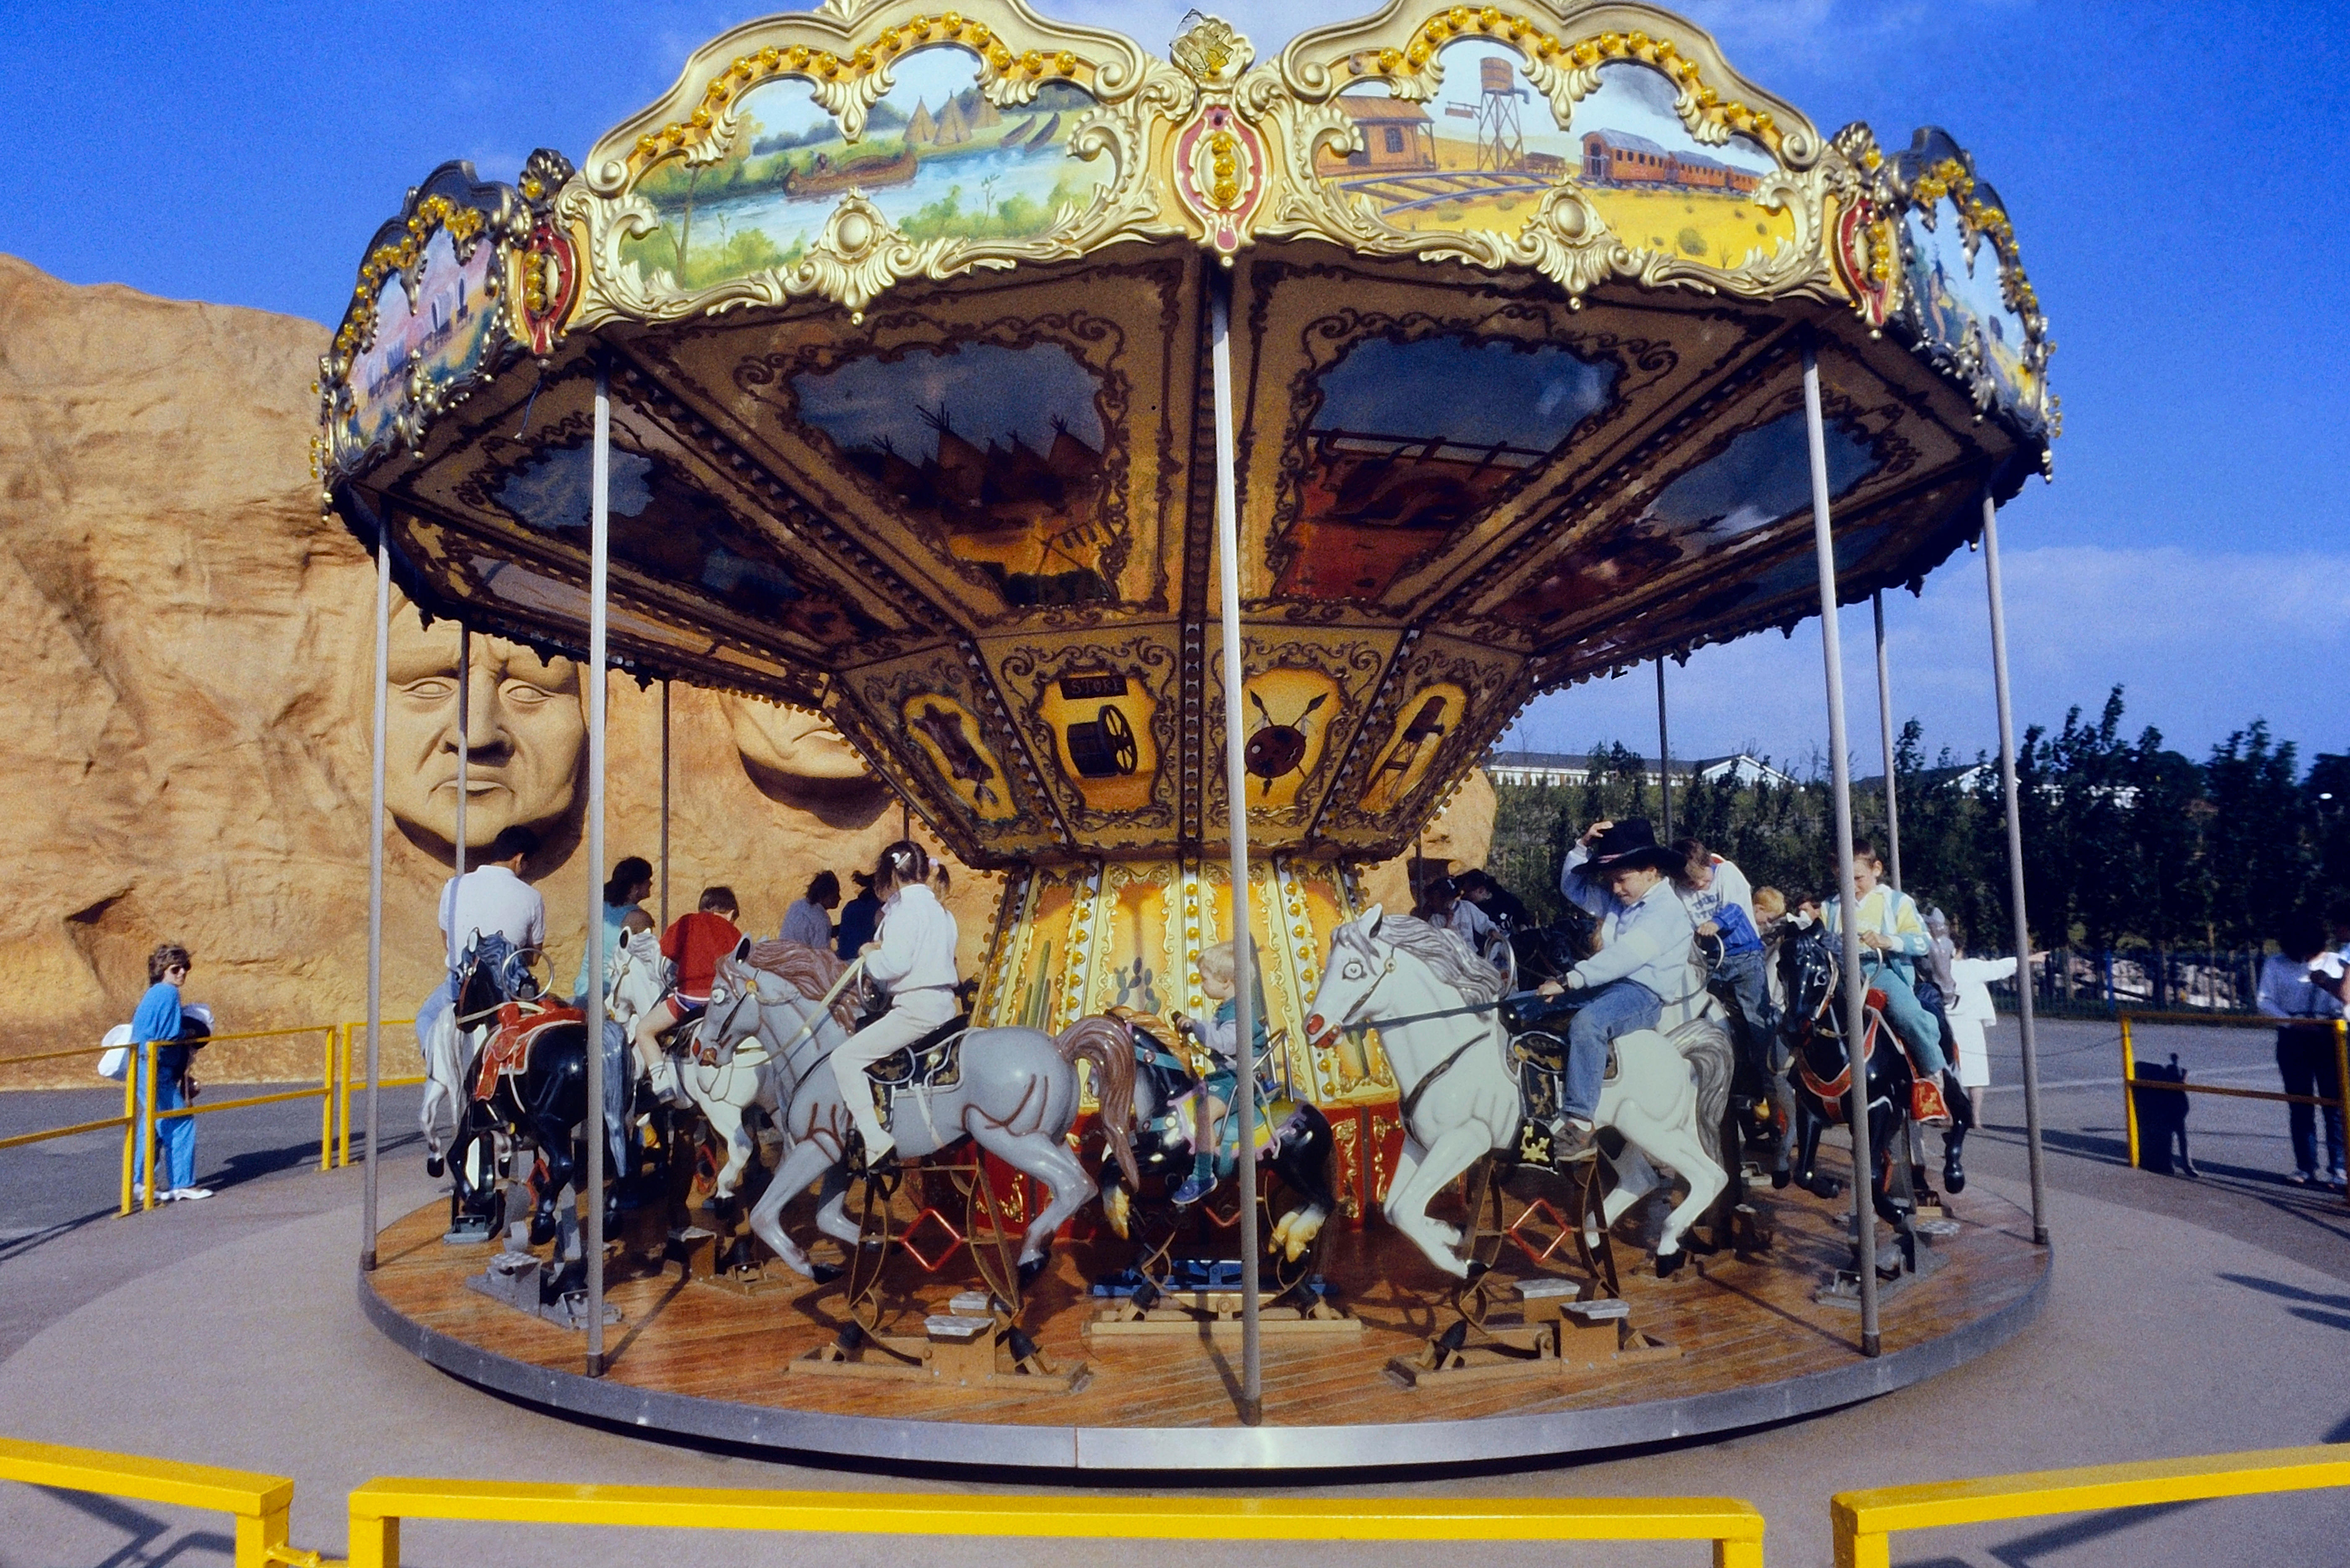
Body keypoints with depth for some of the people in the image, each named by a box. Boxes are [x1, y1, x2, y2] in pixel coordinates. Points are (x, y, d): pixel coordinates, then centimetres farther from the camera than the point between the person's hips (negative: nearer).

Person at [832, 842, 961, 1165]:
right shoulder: (940, 910, 16)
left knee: (845, 1058, -10)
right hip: (944, 1003, 10)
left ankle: (875, 1139, -19)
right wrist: (878, 954, 18)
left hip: (916, 1007, -10)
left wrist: (870, 954, -1)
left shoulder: (904, 908, -11)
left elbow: (894, 964, -22)